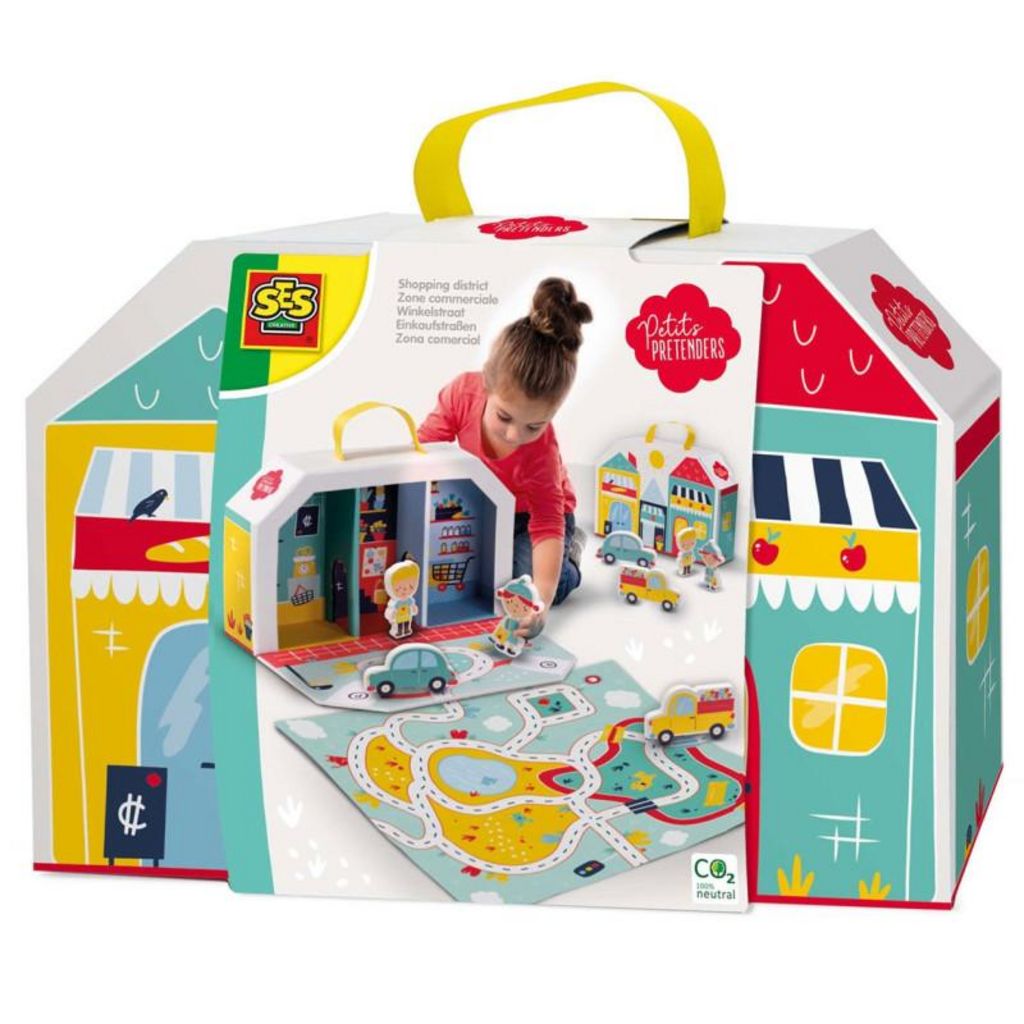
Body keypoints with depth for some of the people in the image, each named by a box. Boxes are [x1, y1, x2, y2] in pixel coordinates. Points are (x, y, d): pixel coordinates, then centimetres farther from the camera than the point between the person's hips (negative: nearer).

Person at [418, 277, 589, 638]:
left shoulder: (540, 452, -38)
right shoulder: (463, 391, -29)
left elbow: (548, 526, -39)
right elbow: (426, 444, -13)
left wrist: (542, 598, -52)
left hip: (528, 516, -4)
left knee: (525, 582, -29)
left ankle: (569, 555, 6)